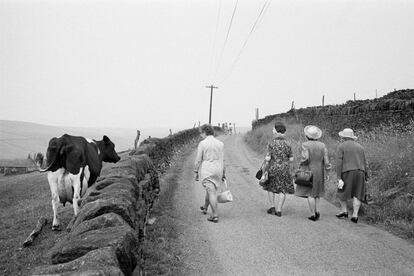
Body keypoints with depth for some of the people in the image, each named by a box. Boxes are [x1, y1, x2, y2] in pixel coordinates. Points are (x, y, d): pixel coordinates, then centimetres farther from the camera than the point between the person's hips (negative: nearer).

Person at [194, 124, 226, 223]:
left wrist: (196, 172, 2)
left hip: (207, 171, -5)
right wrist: (223, 174, 14)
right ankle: (205, 208, 41)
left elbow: (198, 160, -8)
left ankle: (215, 216, -5)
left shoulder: (202, 143, -9)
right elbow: (222, 160, 8)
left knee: (211, 192, -4)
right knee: (210, 190, 22)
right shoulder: (220, 144, 5)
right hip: (218, 170, 5)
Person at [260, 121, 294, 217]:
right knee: (283, 190, 8)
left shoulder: (271, 144, -9)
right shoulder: (287, 144, 0)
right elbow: (291, 159, 2)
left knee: (270, 187, 19)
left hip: (273, 169, -2)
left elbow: (268, 158, -14)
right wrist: (290, 171, 12)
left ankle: (272, 207, 17)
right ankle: (279, 210, 5)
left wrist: (265, 170, -6)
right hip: (284, 169, 2)